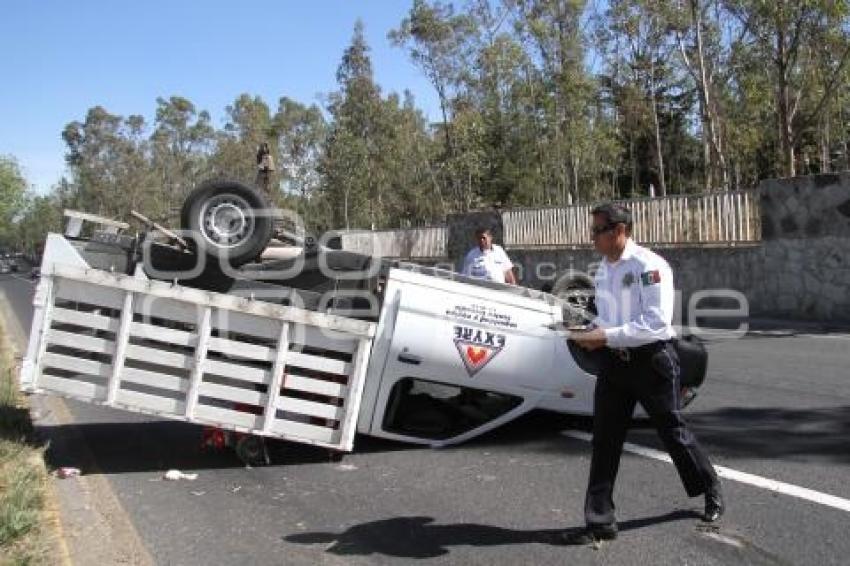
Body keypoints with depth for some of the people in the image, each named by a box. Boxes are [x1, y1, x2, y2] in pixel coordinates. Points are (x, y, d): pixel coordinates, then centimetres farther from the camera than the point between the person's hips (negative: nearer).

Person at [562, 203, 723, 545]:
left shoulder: (649, 266, -17)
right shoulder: (603, 269, 8)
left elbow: (656, 323, -24)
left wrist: (606, 336, -27)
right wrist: (593, 331, -3)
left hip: (651, 360, -6)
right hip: (614, 362, 6)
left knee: (672, 431, 12)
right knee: (604, 440, 4)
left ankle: (711, 491, 40)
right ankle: (599, 521, 13)